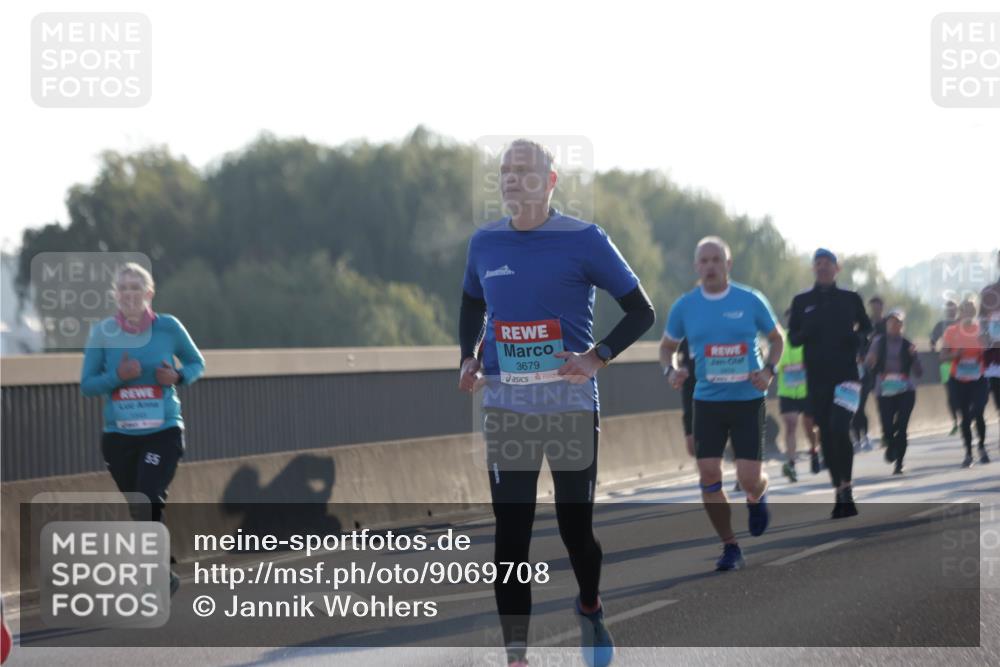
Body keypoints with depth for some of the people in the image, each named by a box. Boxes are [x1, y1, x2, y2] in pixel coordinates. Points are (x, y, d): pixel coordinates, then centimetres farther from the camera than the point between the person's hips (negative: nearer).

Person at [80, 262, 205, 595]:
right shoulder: (102, 333, -2)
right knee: (138, 509, 11)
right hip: (119, 436, 3)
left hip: (163, 433, -2)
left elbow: (196, 363, 11)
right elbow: (87, 385, 2)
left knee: (147, 505, -18)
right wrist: (117, 377, -17)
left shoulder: (167, 327, -4)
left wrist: (178, 377, -11)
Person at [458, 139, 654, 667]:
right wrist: (468, 358, 9)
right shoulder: (485, 243, 7)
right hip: (504, 407, 3)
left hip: (572, 406, -3)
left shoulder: (584, 240, -6)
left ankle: (590, 609, 37)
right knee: (510, 534, -2)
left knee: (576, 527, 6)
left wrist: (598, 357, -13)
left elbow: (641, 311, -1)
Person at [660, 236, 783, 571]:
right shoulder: (685, 306, 1)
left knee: (749, 479, -9)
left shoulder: (750, 301, -3)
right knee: (709, 476, -8)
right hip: (707, 401, 2)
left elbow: (777, 338, 10)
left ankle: (756, 499, 31)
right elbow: (667, 346, 15)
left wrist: (768, 370, -8)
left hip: (748, 399, -2)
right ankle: (730, 547, 8)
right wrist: (671, 370, -7)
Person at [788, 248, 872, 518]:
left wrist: (855, 336, -12)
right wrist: (807, 332, -14)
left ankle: (846, 486, -10)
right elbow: (793, 338, 8)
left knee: (839, 428, -19)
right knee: (826, 433, 4)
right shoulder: (801, 301, 8)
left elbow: (867, 329, 11)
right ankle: (840, 492, 14)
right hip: (817, 377, 2)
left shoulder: (851, 299, 6)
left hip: (846, 373, -2)